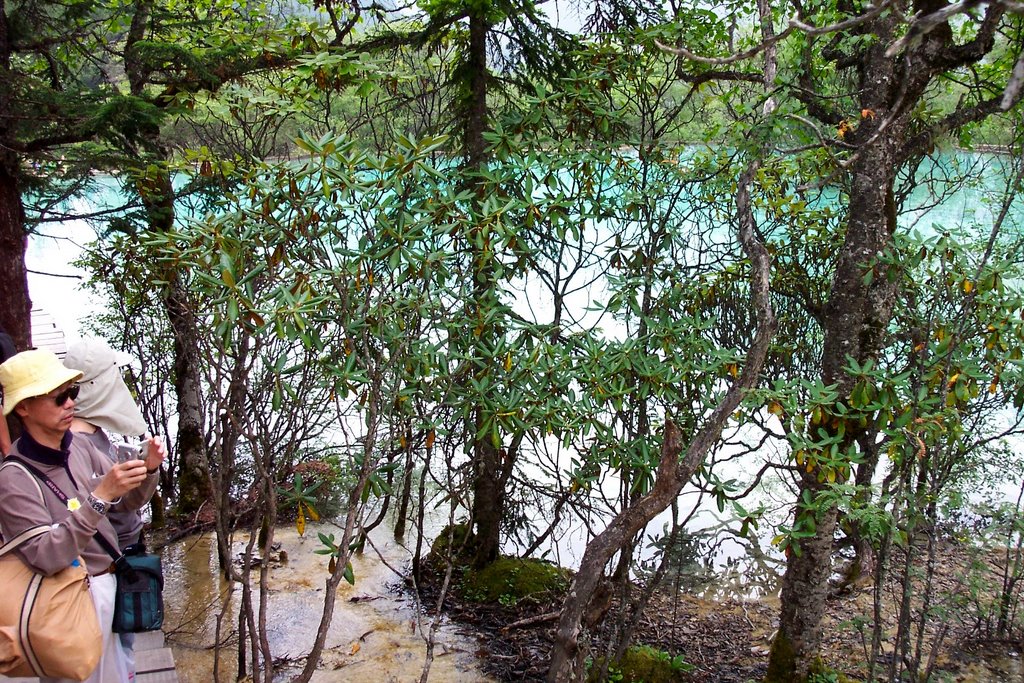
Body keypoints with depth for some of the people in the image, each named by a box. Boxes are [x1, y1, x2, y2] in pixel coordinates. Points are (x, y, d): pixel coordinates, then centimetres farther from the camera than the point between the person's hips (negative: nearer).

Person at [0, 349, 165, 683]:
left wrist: (148, 469, -14)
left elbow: (126, 501, 7)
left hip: (111, 585, 7)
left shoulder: (78, 447, -1)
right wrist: (99, 497, -36)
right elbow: (45, 557, -28)